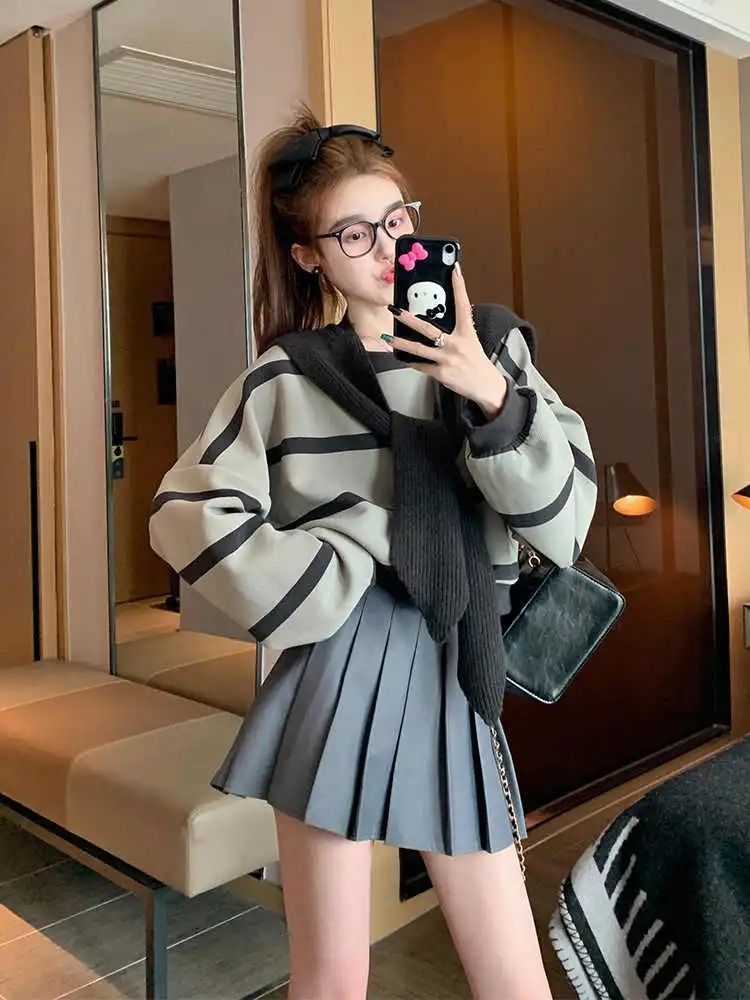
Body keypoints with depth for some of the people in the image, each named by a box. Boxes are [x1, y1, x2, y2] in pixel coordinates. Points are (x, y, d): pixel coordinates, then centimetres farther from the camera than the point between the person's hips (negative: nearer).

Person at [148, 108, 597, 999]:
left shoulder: (493, 347, 5)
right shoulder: (287, 376, -1)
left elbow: (565, 519, -2)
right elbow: (184, 513, -1)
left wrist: (492, 397, -17)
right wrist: (322, 585, -7)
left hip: (455, 677, 3)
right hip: (340, 677, -2)